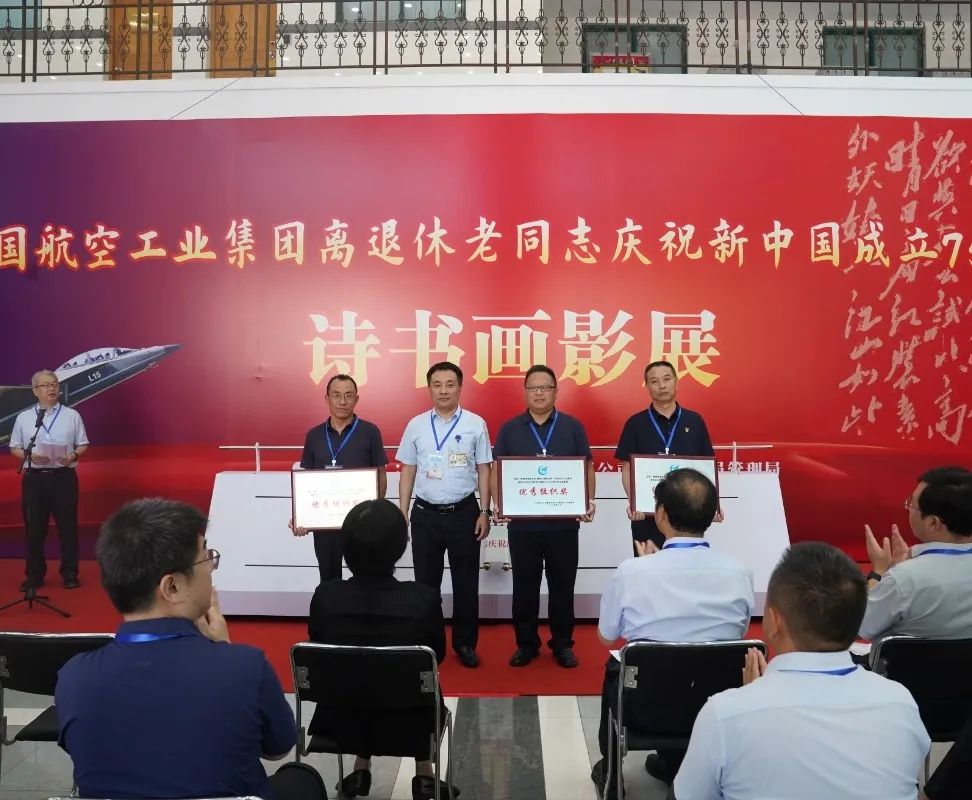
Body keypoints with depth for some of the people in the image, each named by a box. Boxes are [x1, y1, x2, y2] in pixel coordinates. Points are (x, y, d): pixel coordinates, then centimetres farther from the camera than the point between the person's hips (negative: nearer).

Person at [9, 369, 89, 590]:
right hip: (34, 478, 1)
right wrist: (30, 456, -11)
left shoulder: (71, 415, 4)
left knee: (67, 526, 3)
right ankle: (34, 575, 18)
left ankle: (69, 574, 13)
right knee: (34, 528, 7)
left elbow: (83, 445, 5)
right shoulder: (23, 418, 6)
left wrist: (73, 456, -15)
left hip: (63, 477, -1)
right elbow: (14, 448, 8)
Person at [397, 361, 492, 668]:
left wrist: (484, 512, -3)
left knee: (465, 582, 8)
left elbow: (483, 470, 1)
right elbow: (407, 472, 7)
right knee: (426, 581, 10)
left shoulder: (475, 424, -2)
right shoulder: (416, 425, 2)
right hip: (425, 513, 1)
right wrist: (401, 513, 3)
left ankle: (465, 643, 23)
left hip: (464, 512, -1)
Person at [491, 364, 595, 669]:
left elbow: (587, 468, 4)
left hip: (564, 522, 0)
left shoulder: (573, 427, 3)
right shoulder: (510, 429, 5)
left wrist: (589, 501, -11)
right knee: (524, 586, 9)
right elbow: (496, 471, 5)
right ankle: (526, 643, 23)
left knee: (562, 585, 9)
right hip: (522, 522, 1)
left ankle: (563, 643, 23)